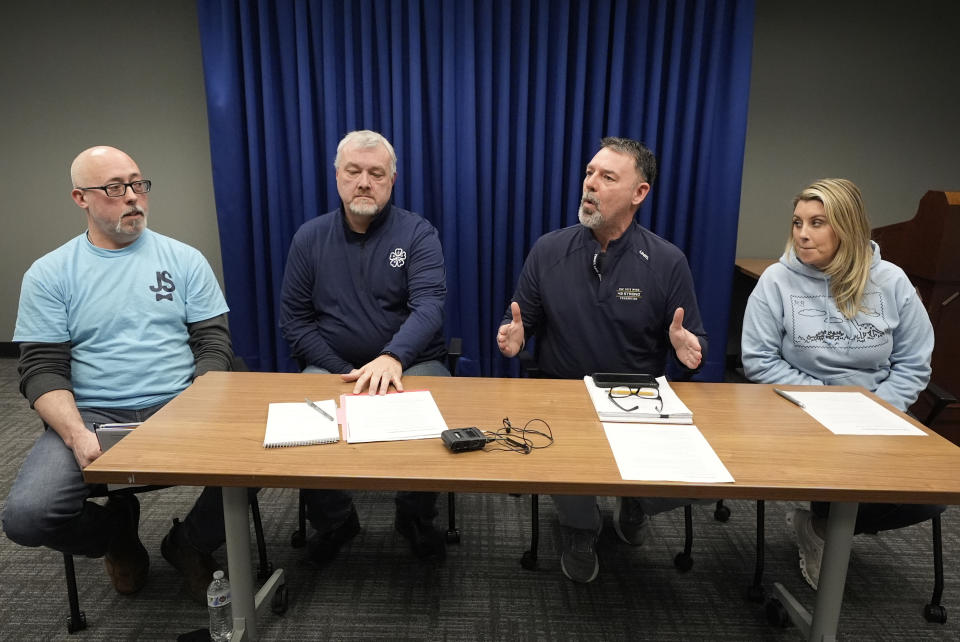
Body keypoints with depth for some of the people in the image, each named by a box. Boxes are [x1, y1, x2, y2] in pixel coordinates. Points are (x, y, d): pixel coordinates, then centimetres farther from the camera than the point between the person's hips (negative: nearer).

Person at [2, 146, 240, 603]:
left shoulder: (184, 259, 6)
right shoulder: (48, 274, 5)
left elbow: (213, 344, 3)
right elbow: (41, 369, -1)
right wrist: (78, 435, -19)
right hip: (92, 416, 1)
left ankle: (189, 543, 7)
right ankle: (117, 532, 14)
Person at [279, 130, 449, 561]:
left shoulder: (418, 233, -3)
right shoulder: (309, 237, 5)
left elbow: (429, 305, -19)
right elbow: (294, 319, 2)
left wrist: (393, 357, -39)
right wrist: (343, 372, -11)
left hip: (411, 364, -1)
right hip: (333, 368, 2)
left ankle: (416, 518, 2)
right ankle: (334, 521, 5)